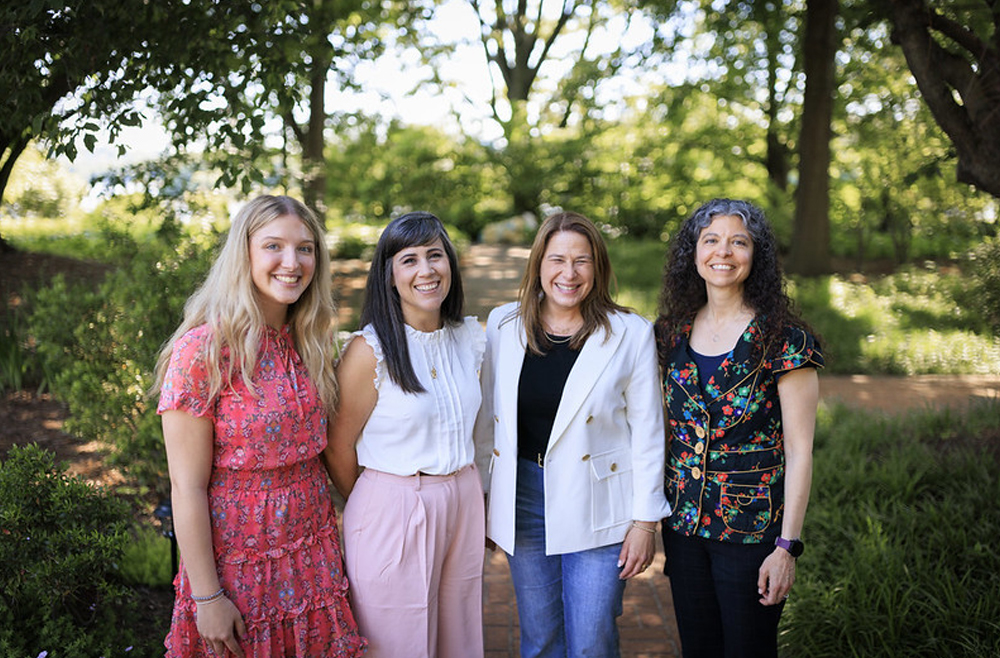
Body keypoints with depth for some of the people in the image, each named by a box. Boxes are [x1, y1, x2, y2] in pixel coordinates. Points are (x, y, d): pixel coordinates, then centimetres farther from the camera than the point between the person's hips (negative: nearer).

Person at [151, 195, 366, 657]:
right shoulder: (203, 350, -17)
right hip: (240, 562, -6)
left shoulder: (308, 343, 3)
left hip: (313, 560, 6)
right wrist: (207, 596, -16)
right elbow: (187, 487, -16)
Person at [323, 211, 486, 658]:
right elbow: (338, 449, -7)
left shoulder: (470, 338, 4)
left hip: (463, 504, 6)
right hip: (392, 512, -5)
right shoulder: (369, 350, -15)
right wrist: (377, 509, 5)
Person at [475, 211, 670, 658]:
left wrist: (645, 520, -5)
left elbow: (647, 432, -4)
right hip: (522, 498, 3)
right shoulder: (503, 324, 2)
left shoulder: (631, 334, -7)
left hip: (596, 503, -3)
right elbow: (487, 417, 9)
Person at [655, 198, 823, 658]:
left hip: (752, 528, -4)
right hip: (682, 523, 5)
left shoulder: (784, 340, -11)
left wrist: (788, 546, -14)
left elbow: (799, 451, -11)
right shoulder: (674, 330, 4)